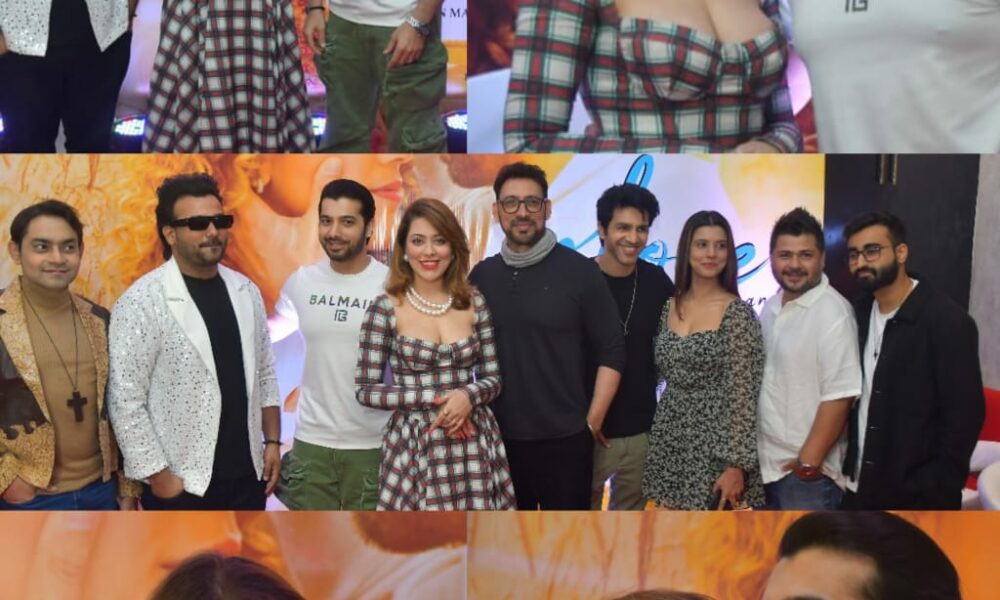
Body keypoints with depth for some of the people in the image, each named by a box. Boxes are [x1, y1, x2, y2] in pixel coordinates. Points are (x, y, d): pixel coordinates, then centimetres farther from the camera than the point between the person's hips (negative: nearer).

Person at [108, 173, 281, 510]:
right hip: (181, 484, -5)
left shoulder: (246, 291, 6)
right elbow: (126, 400, -15)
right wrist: (159, 477, -15)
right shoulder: (142, 302, -13)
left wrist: (272, 441, 8)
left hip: (246, 474, 6)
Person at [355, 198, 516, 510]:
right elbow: (366, 390, -5)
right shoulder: (384, 309, -4)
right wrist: (432, 398, -15)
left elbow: (492, 378, 7)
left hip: (474, 445, 3)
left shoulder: (474, 302, 5)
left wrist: (467, 397, -14)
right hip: (414, 447, -3)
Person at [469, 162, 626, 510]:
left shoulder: (580, 271, -5)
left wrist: (592, 423, -5)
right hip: (499, 438, 3)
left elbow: (612, 352, -4)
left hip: (565, 440, -3)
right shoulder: (481, 276, 5)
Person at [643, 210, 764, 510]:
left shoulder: (738, 313, -10)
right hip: (669, 446, 5)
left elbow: (743, 395, -13)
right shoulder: (669, 307, 7)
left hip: (715, 448, -5)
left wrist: (737, 465, -17)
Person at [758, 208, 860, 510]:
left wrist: (809, 462, -19)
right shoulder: (771, 307, 8)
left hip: (806, 470, -8)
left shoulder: (833, 311, -16)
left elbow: (839, 394, -20)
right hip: (765, 462, 8)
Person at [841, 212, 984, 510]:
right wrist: (848, 471, 4)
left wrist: (936, 493, -17)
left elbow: (964, 417, -15)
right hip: (859, 488, 6)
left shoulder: (947, 320, -13)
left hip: (917, 497, -6)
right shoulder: (859, 315, 6)